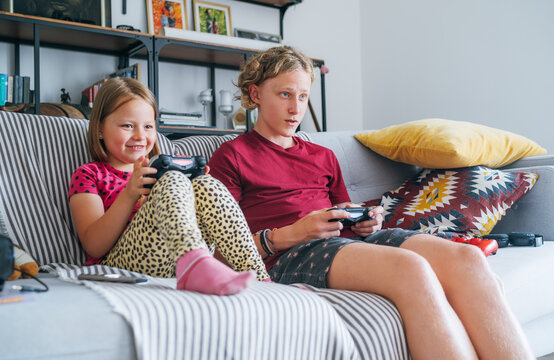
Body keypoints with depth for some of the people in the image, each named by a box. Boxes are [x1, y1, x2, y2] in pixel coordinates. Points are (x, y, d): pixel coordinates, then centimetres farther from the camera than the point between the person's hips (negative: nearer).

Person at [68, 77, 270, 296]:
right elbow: (94, 247, -3)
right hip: (122, 264, -4)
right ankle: (194, 264, -53)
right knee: (173, 182, -25)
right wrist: (129, 194, -16)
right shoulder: (88, 174, 12)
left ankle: (259, 277, -33)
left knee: (205, 186, -19)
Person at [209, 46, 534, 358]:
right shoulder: (230, 156, 12)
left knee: (465, 257, -23)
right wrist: (288, 235, -12)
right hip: (290, 254, -6)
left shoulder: (323, 157, 31)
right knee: (410, 267, -35)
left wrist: (367, 223, 7)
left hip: (351, 239, 6)